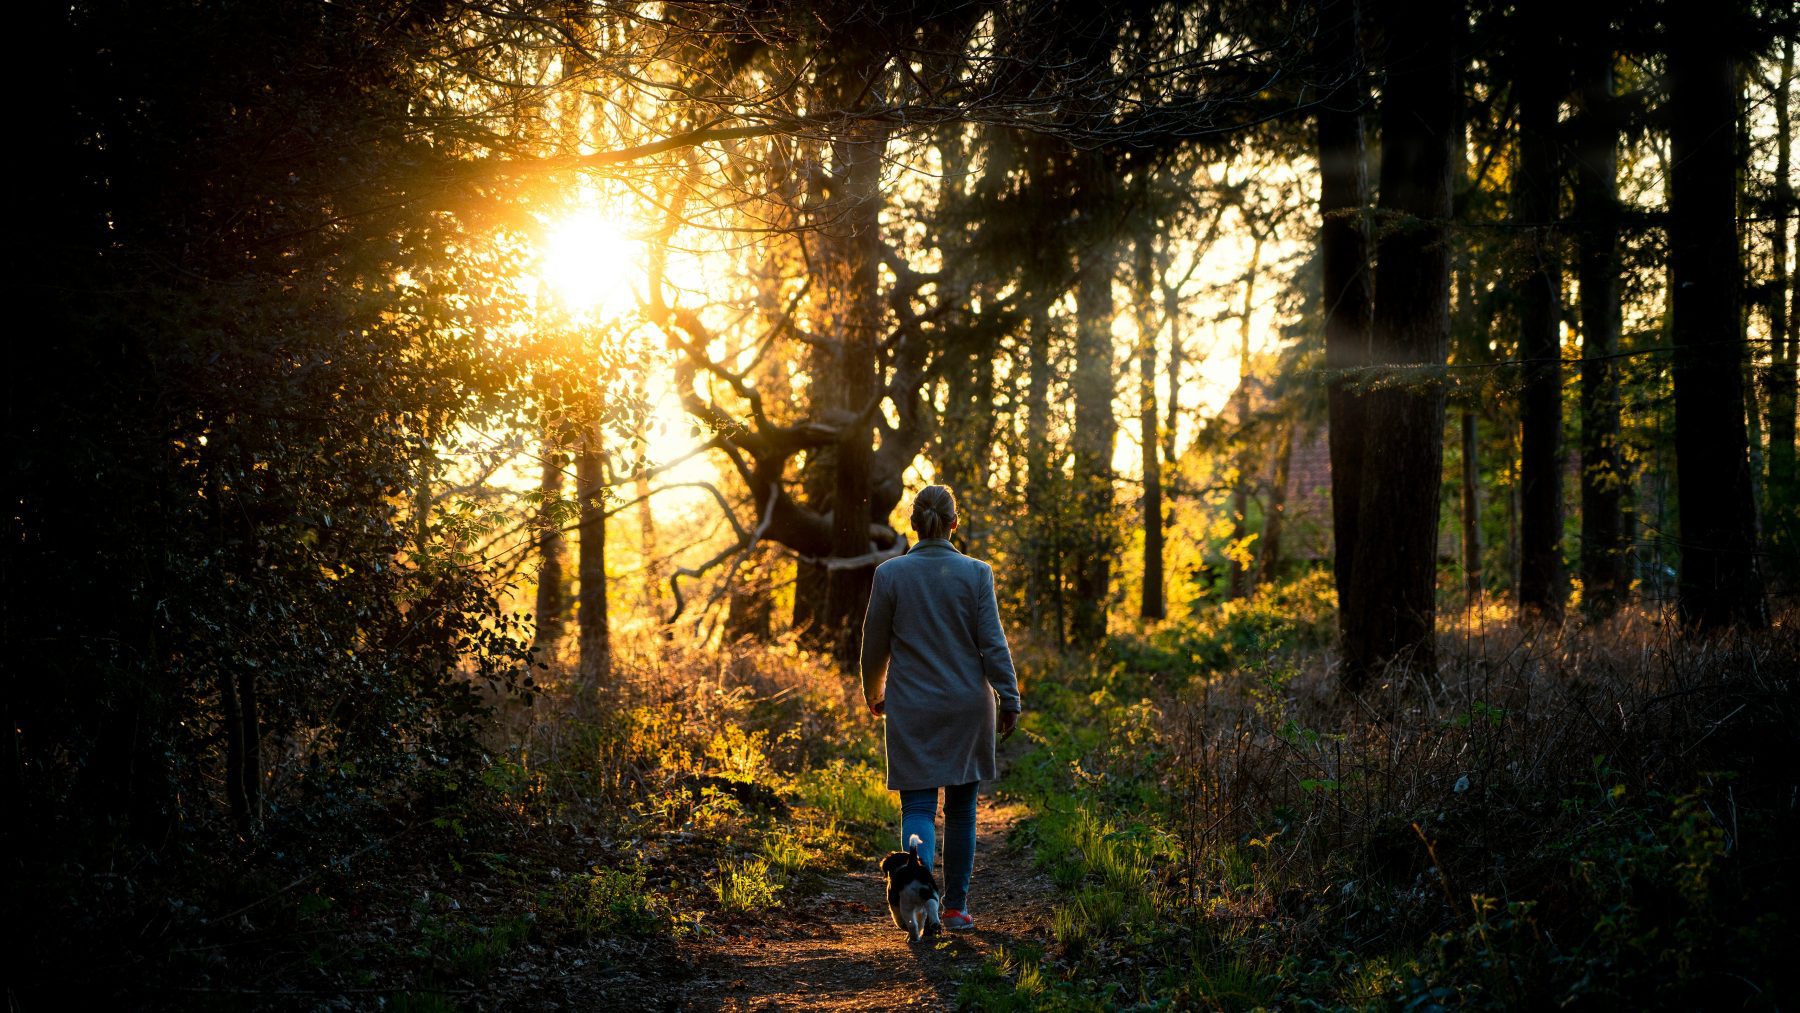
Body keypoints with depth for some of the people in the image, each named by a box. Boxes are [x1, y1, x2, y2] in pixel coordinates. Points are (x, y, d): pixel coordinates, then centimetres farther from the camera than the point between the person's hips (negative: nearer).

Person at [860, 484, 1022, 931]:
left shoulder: (890, 574, -4)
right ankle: (955, 907, 19)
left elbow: (875, 644, 3)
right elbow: (993, 643, -7)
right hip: (968, 709, 1)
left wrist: (873, 694, 19)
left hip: (911, 710, -1)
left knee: (918, 807, 0)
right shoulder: (976, 574, -5)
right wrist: (1009, 700, 0)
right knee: (961, 808, 13)